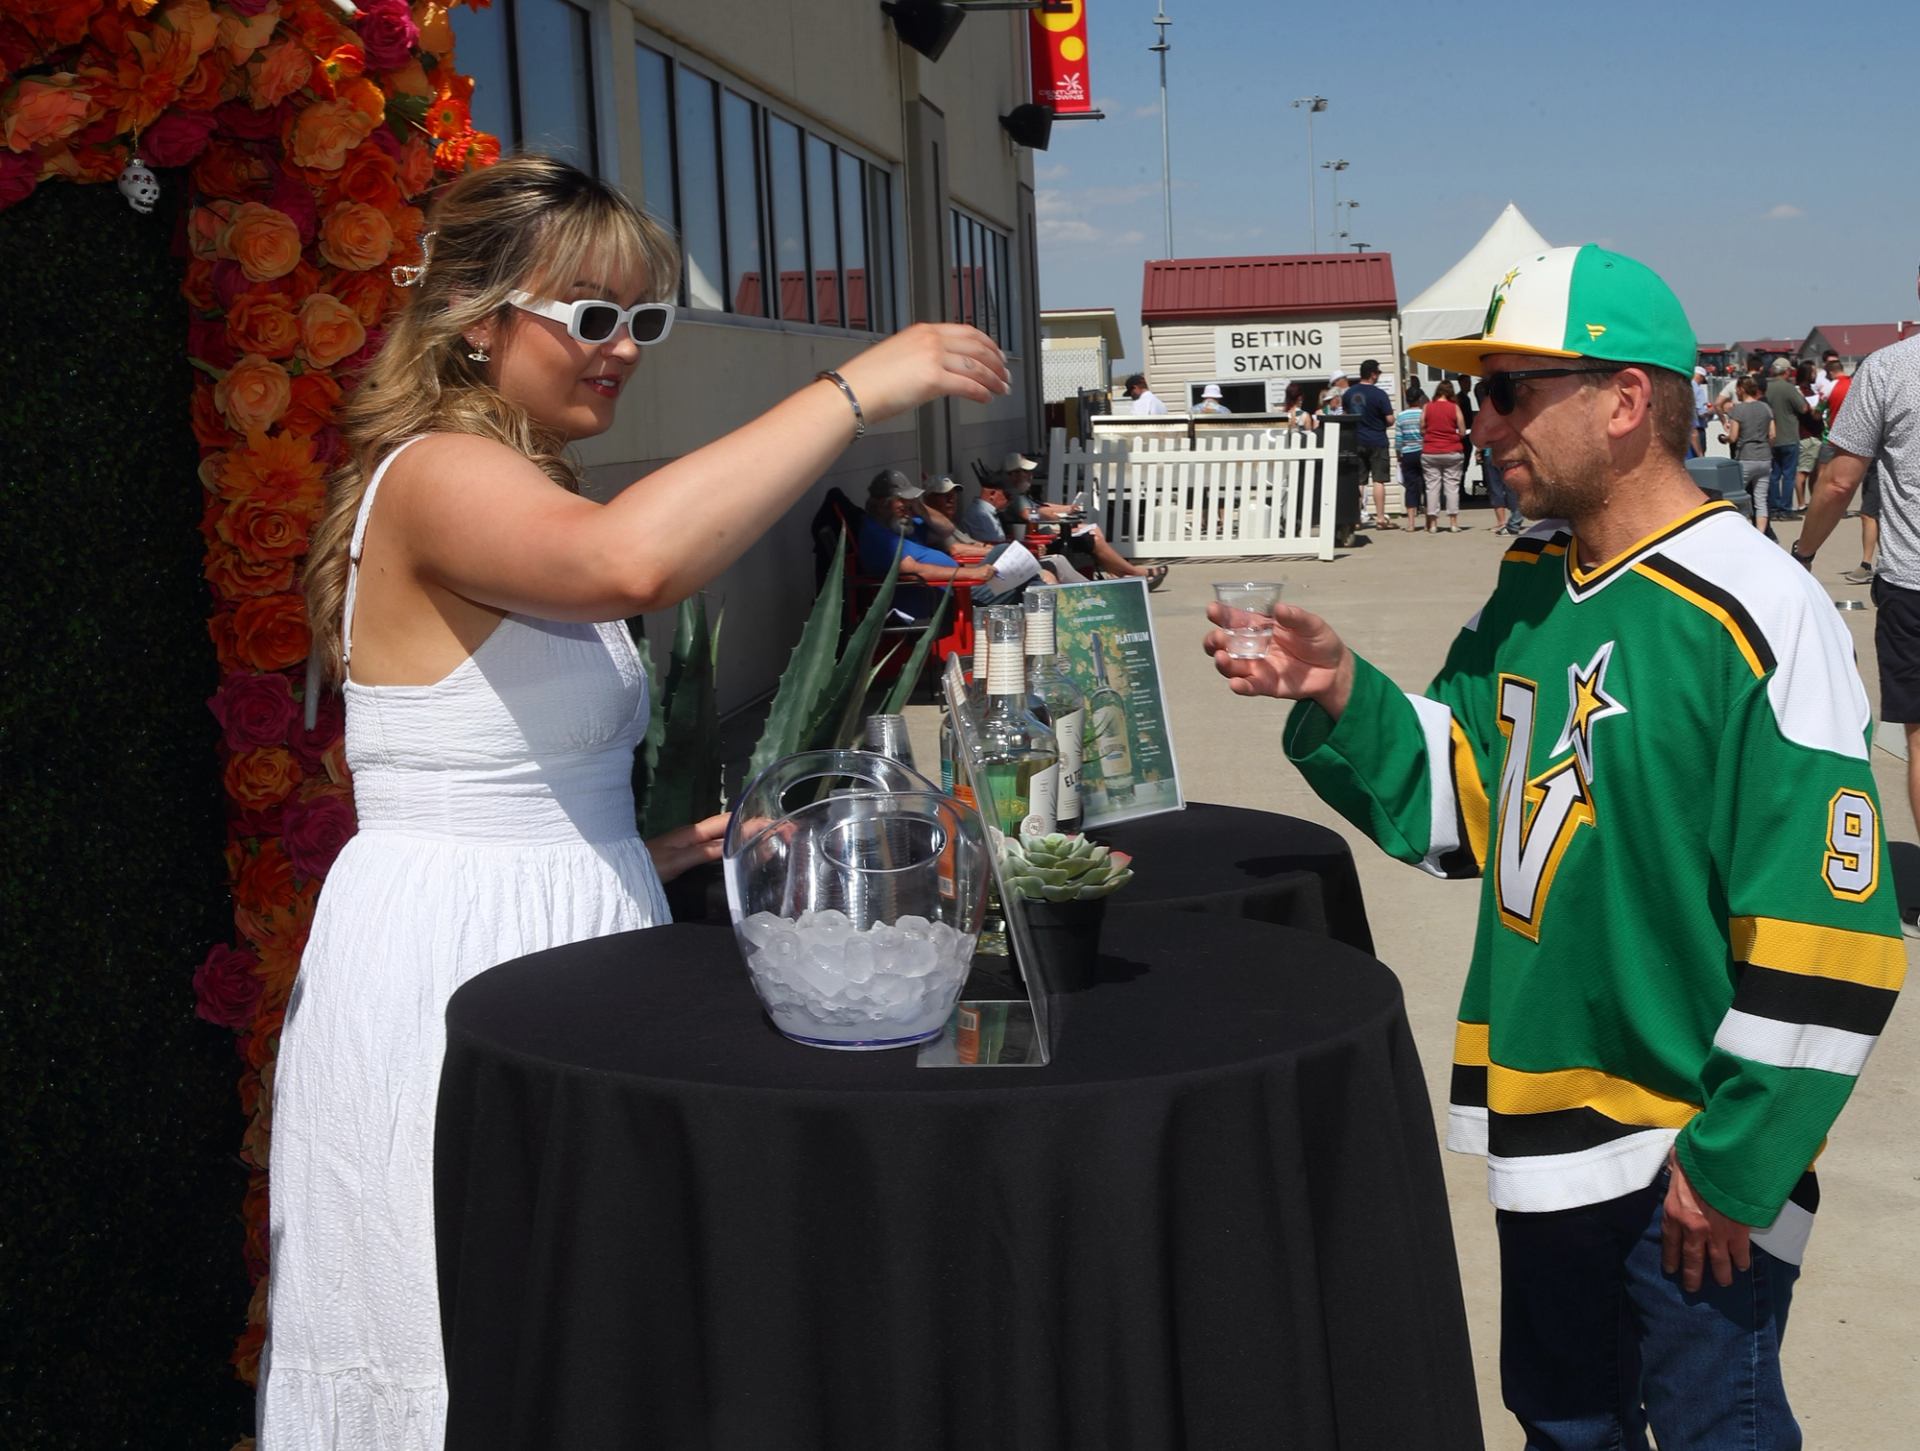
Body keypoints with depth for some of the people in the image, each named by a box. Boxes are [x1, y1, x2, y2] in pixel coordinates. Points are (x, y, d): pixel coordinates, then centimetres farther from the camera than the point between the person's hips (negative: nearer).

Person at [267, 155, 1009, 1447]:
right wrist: (855, 391, -31)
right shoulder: (439, 477, -14)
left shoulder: (525, 491, 18)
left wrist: (660, 848, 12)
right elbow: (633, 561, -38)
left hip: (568, 940, 10)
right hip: (452, 962, -10)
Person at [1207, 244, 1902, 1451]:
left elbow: (1826, 931, -20)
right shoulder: (1531, 584, 5)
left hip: (1687, 1158, -7)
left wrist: (1737, 1162, -16)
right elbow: (1459, 796, 10)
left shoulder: (1756, 614, -20)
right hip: (1543, 1124, 8)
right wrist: (1341, 699, -7)